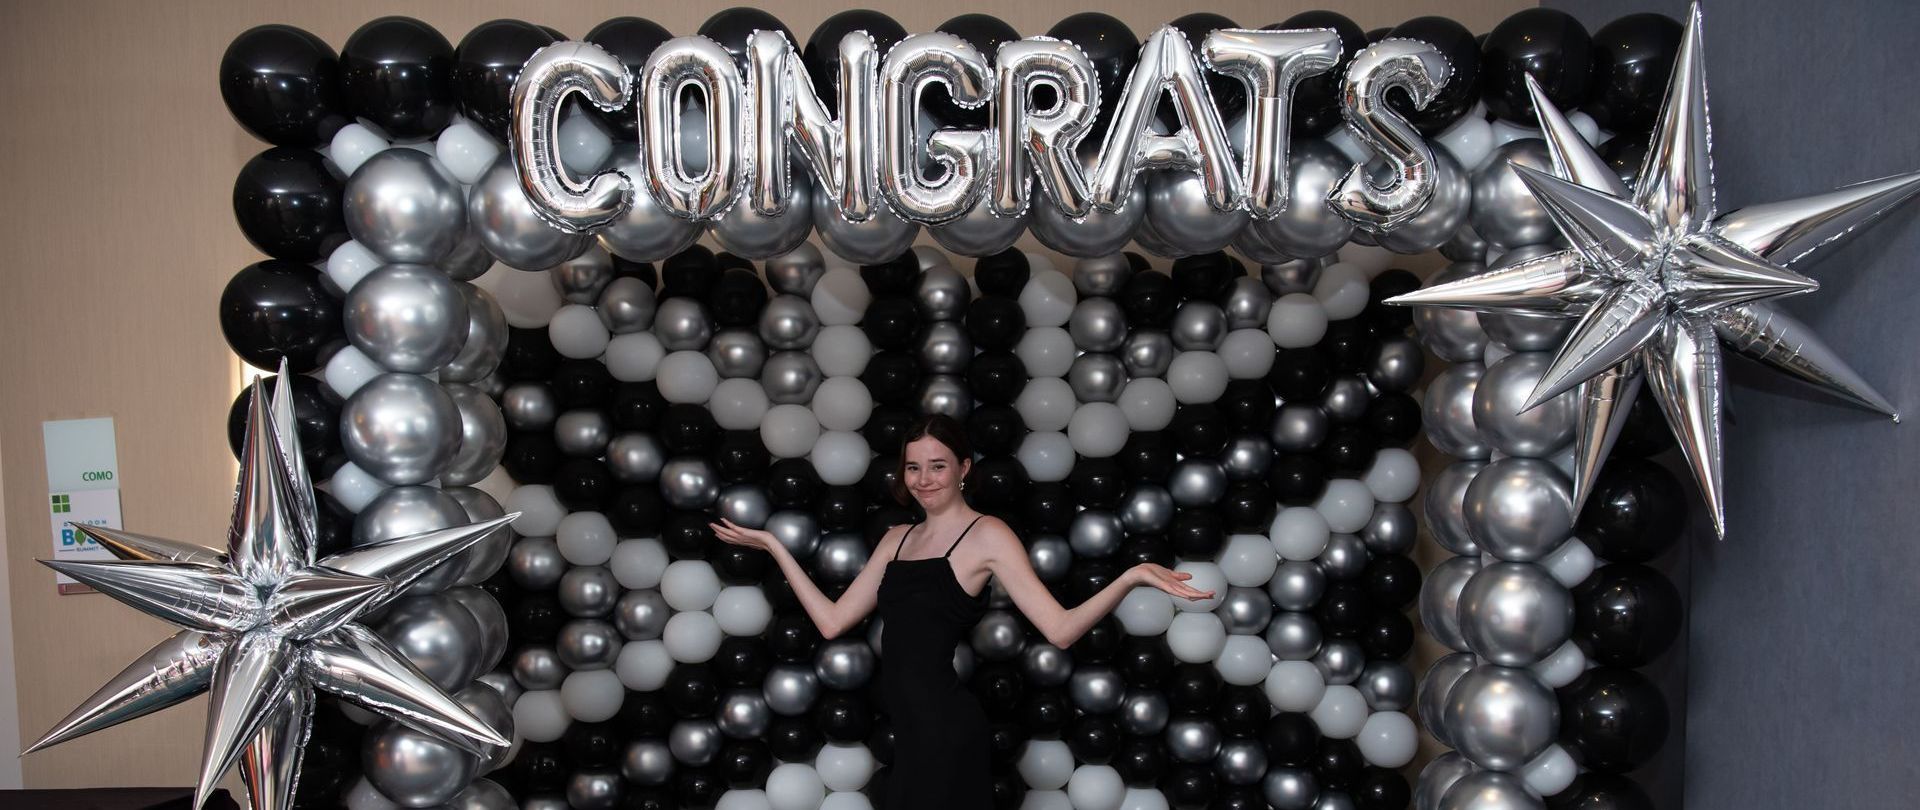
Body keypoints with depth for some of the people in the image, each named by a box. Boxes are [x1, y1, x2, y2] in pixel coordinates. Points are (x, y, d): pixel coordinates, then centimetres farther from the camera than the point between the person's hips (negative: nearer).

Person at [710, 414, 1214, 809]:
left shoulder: (987, 535, -6)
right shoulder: (897, 539, 14)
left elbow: (1060, 629, -15)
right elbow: (832, 621, 10)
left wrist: (1132, 577, -29)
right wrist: (773, 546, 12)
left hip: (943, 729, -6)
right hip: (912, 730, 6)